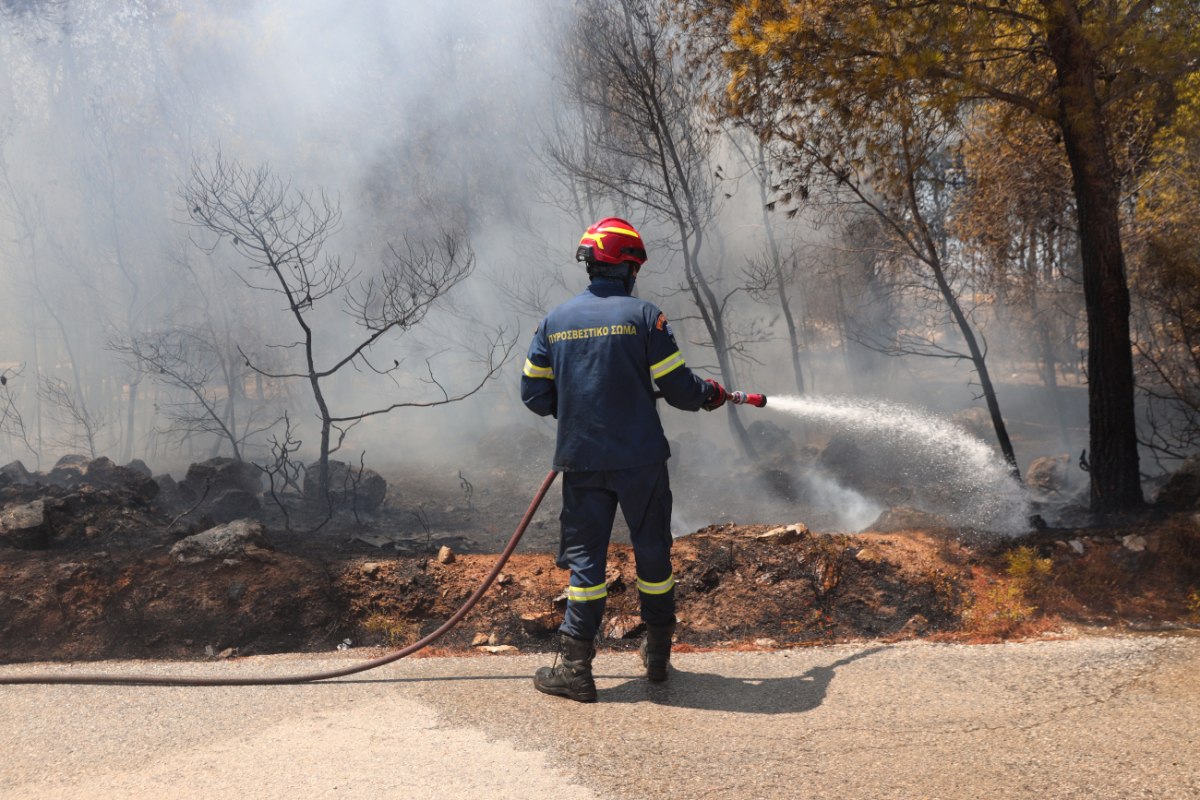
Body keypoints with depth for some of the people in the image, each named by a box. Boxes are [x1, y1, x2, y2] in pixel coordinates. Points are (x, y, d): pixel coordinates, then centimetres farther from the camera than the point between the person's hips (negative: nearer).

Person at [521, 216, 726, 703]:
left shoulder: (555, 320, 4)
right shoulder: (643, 316, -7)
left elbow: (535, 395, 7)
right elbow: (678, 387, -7)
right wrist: (709, 394, 15)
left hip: (581, 461, 2)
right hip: (641, 460, -2)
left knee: (585, 557, 7)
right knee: (652, 551, 13)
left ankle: (575, 667, 5)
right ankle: (657, 656, 26)